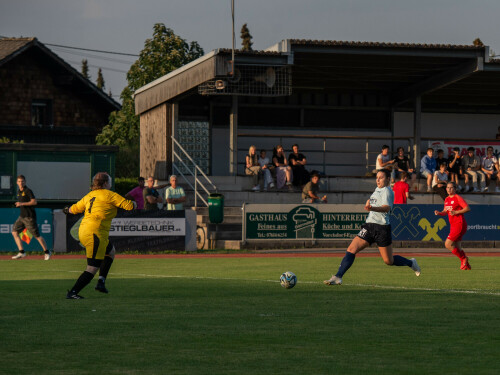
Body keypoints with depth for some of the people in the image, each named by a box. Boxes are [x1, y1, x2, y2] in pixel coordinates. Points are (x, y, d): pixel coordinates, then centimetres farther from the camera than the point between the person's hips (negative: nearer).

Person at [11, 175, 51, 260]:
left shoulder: (28, 191, -11)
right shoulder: (19, 191, 14)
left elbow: (34, 202, -21)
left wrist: (22, 204, -23)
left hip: (29, 217, -8)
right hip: (22, 216, 9)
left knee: (37, 235, -4)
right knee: (14, 232, -3)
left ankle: (47, 252, 8)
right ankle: (21, 252, -3)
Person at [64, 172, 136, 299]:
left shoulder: (89, 195, 17)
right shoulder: (109, 195, -3)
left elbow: (75, 208, 27)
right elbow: (129, 205, -4)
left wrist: (68, 210, 49)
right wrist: (133, 203, 19)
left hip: (83, 231, 9)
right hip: (95, 233, -9)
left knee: (111, 250, 29)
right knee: (93, 268, -6)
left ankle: (101, 282, 19)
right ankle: (72, 292, -9)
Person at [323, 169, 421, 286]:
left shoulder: (387, 191, -10)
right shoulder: (377, 189, 16)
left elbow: (387, 208, -28)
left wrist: (372, 208, -45)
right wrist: (368, 203, 17)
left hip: (382, 228, -7)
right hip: (369, 226, 7)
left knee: (389, 261, 2)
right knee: (351, 250, -9)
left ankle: (411, 263, 29)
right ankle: (338, 277, -13)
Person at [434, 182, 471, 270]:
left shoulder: (457, 198, -9)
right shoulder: (447, 199, 14)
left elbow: (468, 208, -15)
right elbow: (445, 212, 22)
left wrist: (456, 212, -20)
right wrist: (439, 213, 2)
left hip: (460, 224, -8)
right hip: (453, 225, 8)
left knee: (448, 244, -13)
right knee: (457, 248, 10)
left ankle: (463, 259, 0)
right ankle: (466, 265, 21)